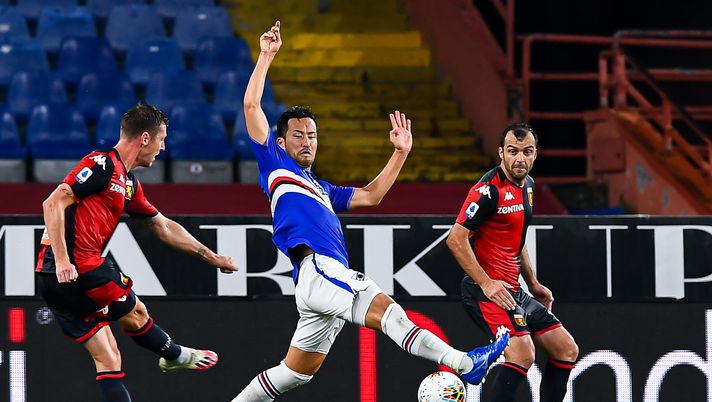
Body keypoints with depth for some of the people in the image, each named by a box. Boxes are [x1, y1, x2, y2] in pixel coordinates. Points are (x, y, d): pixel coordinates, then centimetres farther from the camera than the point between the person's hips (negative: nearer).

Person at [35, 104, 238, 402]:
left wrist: (211, 257, 35)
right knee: (135, 313, 12)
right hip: (78, 267, -9)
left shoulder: (129, 184, 20)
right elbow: (53, 204, -17)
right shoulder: (101, 164, -9)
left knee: (108, 359, 6)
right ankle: (175, 356, 36)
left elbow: (164, 228, 31)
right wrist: (62, 260, -23)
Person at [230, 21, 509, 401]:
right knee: (388, 312, -25)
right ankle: (464, 363, -40)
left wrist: (400, 153, 27)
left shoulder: (321, 189, 33)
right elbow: (251, 106, 8)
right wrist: (266, 56, 9)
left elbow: (370, 196, 33)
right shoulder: (275, 165, 13)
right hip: (317, 270, -9)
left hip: (332, 278, 9)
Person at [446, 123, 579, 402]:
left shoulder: (526, 185, 14)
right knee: (522, 354, -27)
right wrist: (485, 283, -22)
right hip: (488, 290, -10)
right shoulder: (490, 190, -16)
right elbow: (456, 238, -19)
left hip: (514, 291, 10)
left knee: (567, 350, 9)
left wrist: (533, 284, 24)